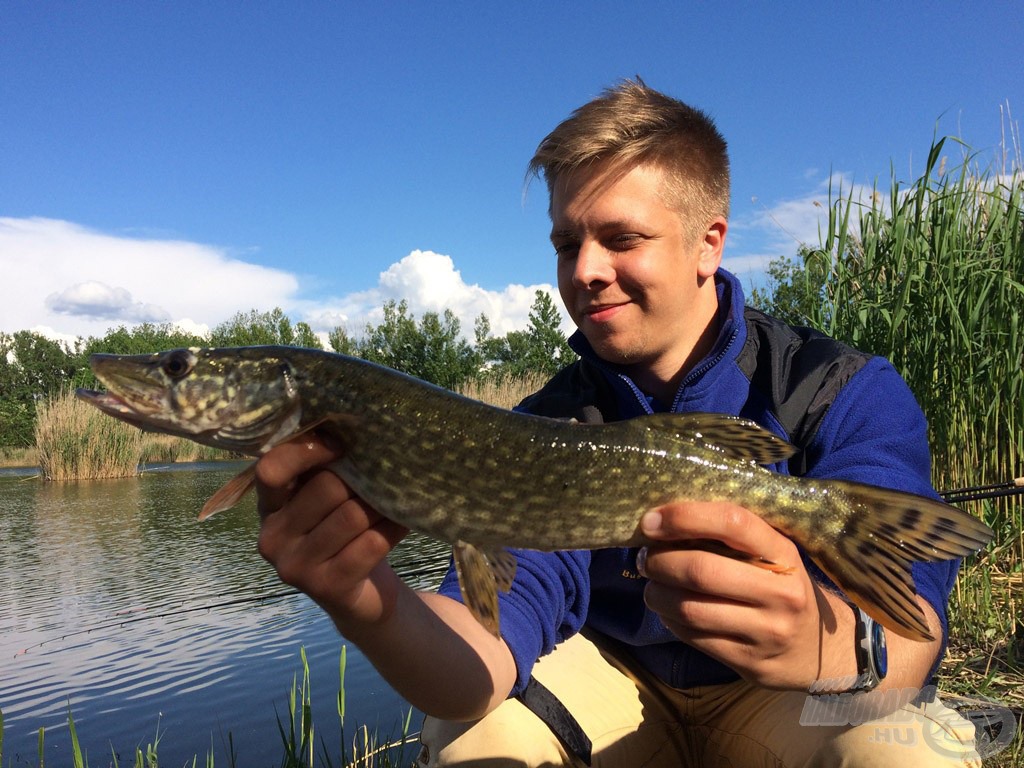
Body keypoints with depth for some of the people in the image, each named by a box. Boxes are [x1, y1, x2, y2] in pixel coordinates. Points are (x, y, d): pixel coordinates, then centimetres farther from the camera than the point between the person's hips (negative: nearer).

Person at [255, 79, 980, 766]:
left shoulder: (851, 396, -19)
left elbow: (905, 632, -33)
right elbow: (488, 646, -27)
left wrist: (831, 643, -58)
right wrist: (368, 602, -50)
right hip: (616, 684, 1)